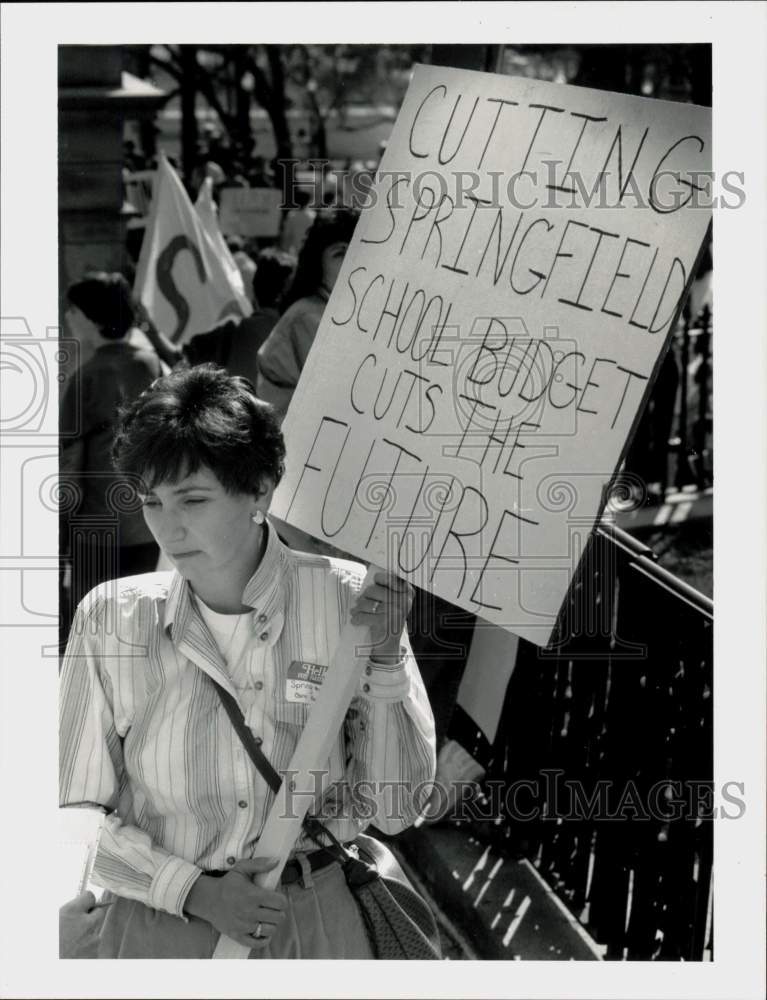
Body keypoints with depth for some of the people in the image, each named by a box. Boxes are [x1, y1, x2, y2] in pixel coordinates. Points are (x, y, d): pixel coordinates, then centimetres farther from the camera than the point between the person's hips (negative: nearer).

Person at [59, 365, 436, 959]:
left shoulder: (349, 599, -10)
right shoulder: (111, 617, -9)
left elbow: (397, 809, -8)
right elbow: (74, 814, -3)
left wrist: (385, 658, -18)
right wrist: (195, 890, -14)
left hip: (314, 921, 0)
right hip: (159, 923, 0)